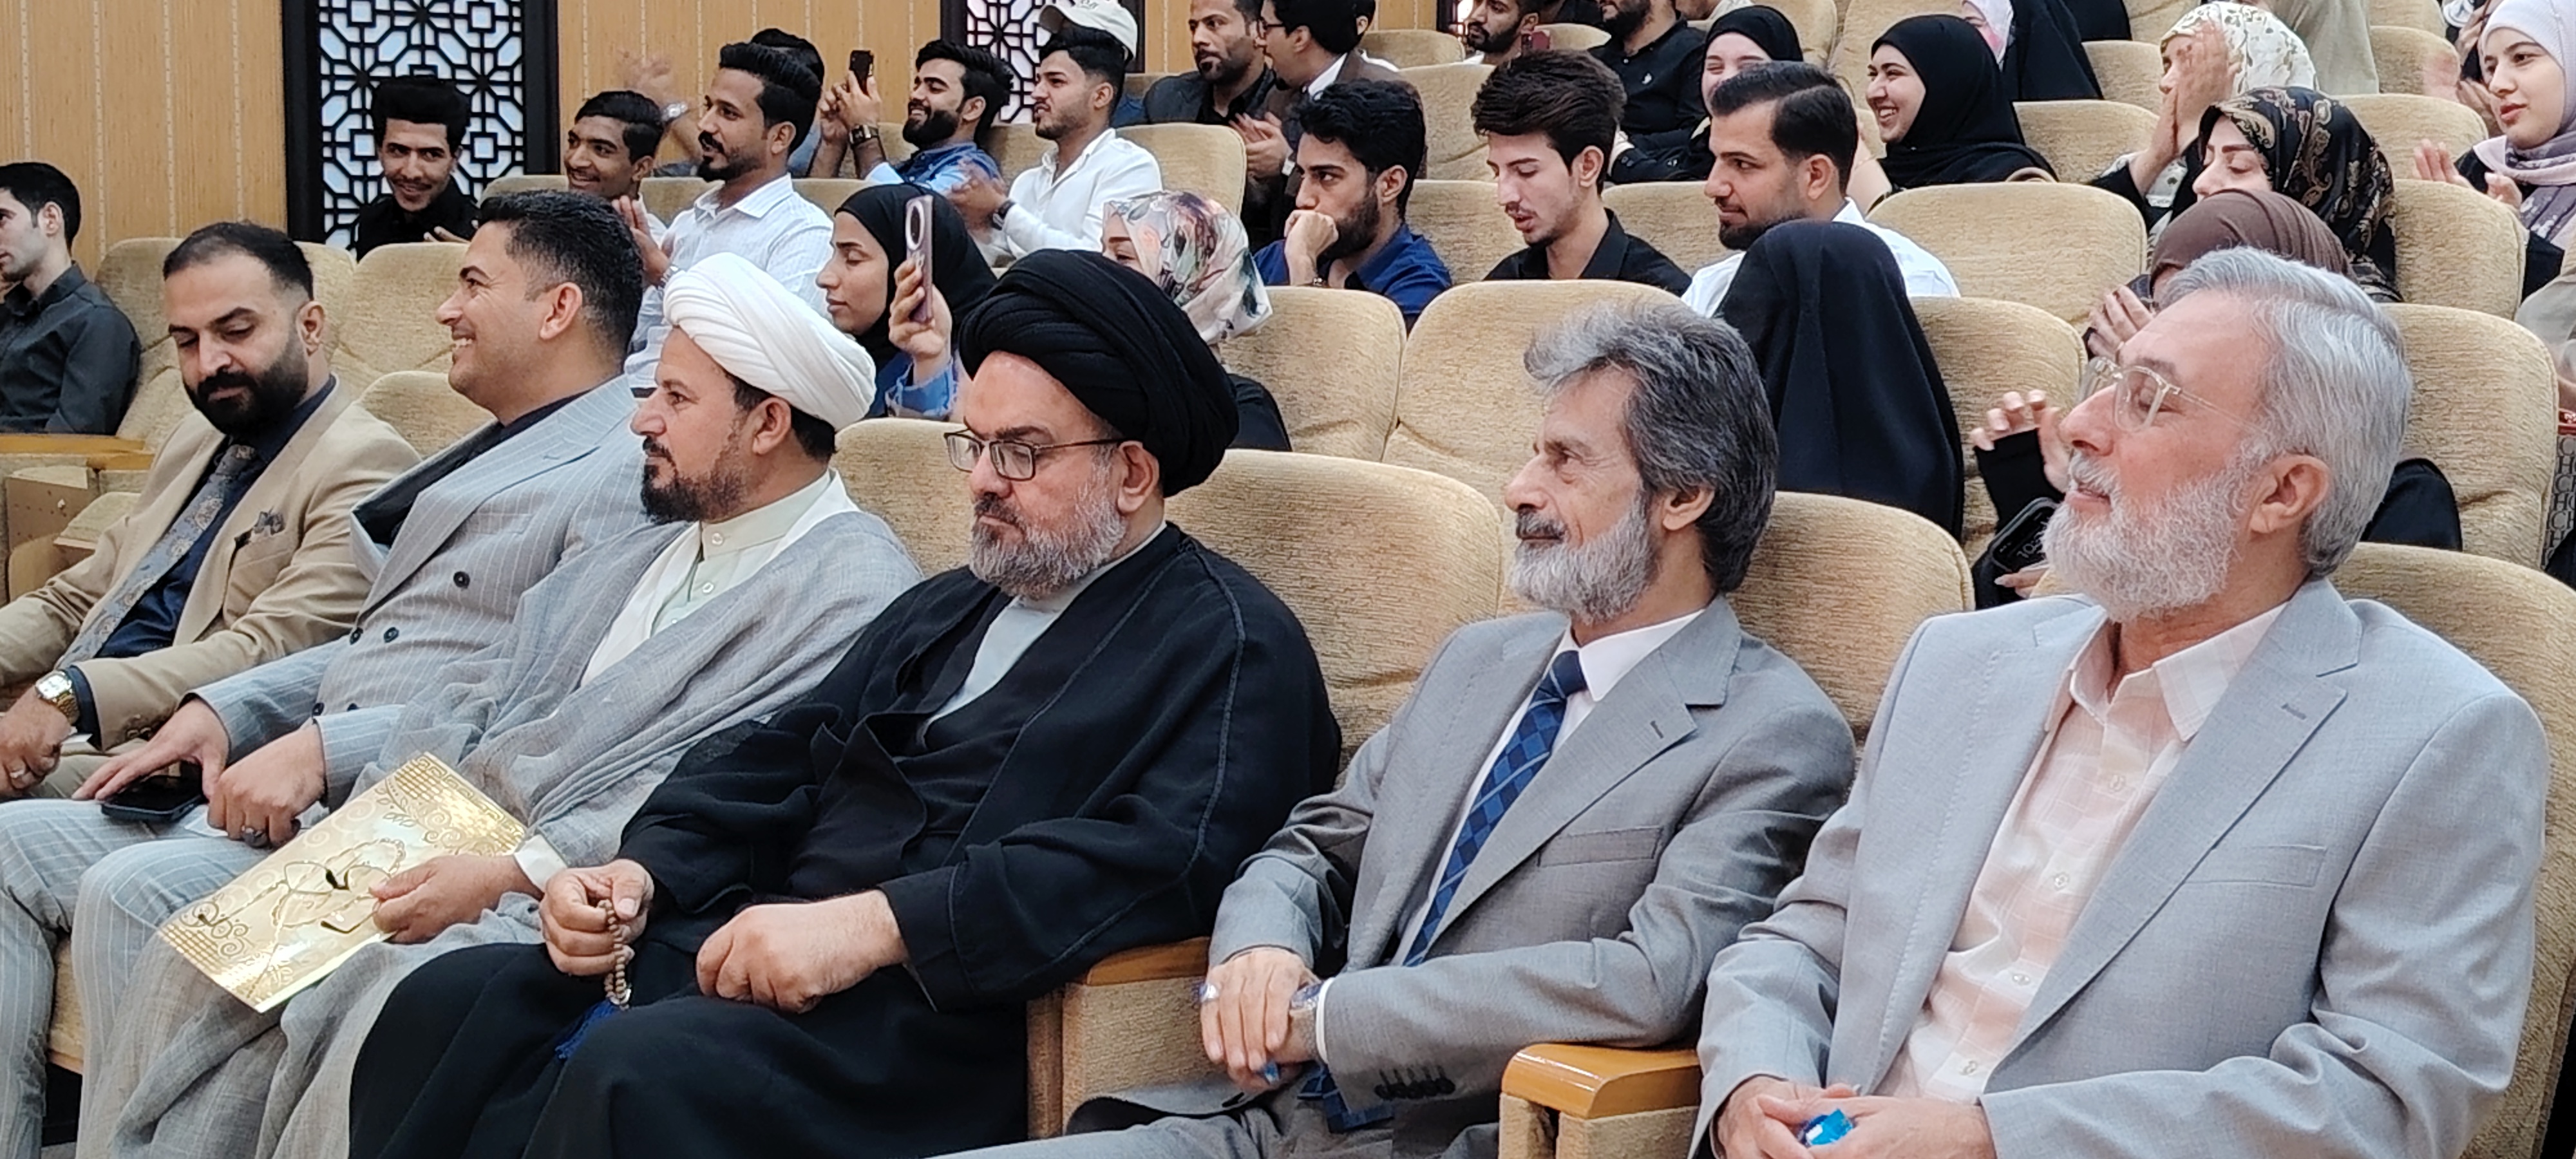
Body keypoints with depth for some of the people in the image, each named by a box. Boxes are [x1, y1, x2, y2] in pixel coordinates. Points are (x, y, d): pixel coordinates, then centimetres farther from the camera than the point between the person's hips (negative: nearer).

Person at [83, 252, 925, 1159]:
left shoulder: (851, 592, -8)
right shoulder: (643, 550, 21)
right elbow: (481, 689, 18)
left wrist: (507, 879, -21)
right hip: (441, 854, 9)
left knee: (394, 995, -32)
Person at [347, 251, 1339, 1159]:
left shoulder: (1231, 646, -1)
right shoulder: (940, 611, 26)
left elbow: (1170, 857, -18)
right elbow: (769, 768, 21)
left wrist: (872, 923, -24)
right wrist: (639, 875, -1)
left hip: (943, 1014, -8)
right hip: (758, 952, 8)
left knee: (637, 1072, -31)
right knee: (450, 1005, -12)